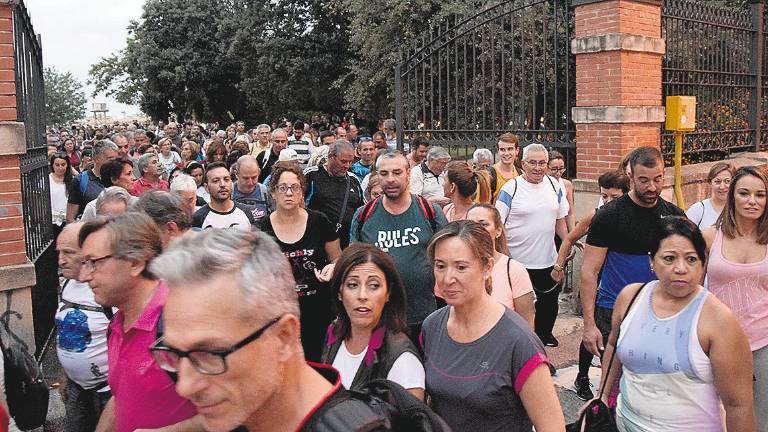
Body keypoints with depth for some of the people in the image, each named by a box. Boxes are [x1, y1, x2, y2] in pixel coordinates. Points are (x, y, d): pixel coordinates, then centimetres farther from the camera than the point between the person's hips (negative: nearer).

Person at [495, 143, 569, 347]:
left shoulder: (554, 186, 5)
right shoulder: (510, 189, -10)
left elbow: (560, 219, 15)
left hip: (548, 259, 5)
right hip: (518, 260, -5)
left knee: (549, 300, 19)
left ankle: (544, 334, 40)